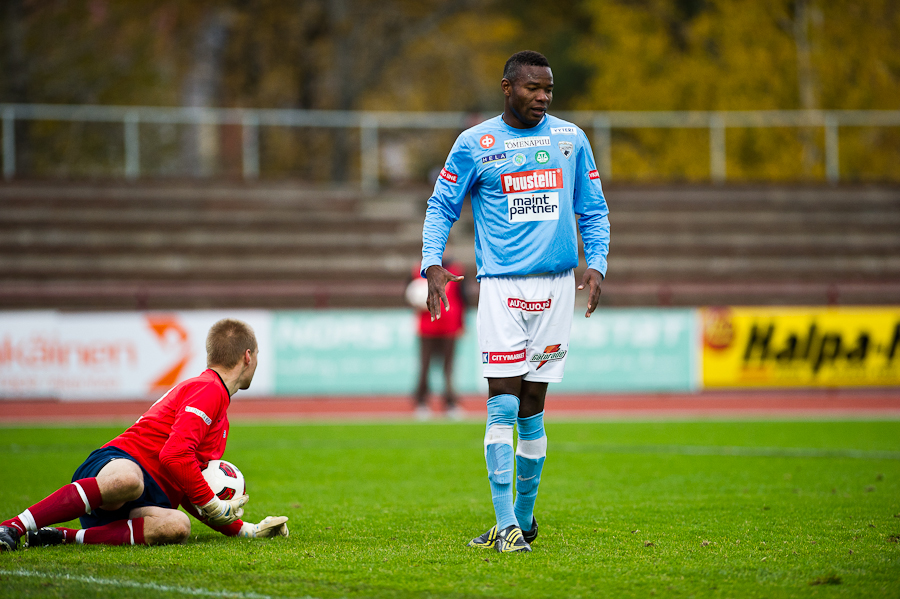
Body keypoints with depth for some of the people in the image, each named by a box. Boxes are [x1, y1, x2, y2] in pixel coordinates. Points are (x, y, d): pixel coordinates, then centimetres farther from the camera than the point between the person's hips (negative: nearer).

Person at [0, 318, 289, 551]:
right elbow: (175, 455, -17)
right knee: (129, 479, -45)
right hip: (118, 463, -8)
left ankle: (65, 536, -32)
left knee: (176, 526, -28)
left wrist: (245, 530, 26)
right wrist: (214, 506, -8)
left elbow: (189, 495, 34)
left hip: (146, 502, 8)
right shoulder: (208, 389, -1)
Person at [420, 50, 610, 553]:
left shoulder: (571, 139, 9)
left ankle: (524, 517, 18)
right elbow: (442, 206, 7)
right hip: (502, 285, -2)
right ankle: (507, 526, -10)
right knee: (503, 404, -10)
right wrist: (433, 262, -7)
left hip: (556, 284, 2)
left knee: (532, 408, 7)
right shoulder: (475, 144, 2)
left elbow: (593, 210, 15)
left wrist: (597, 265, 2)